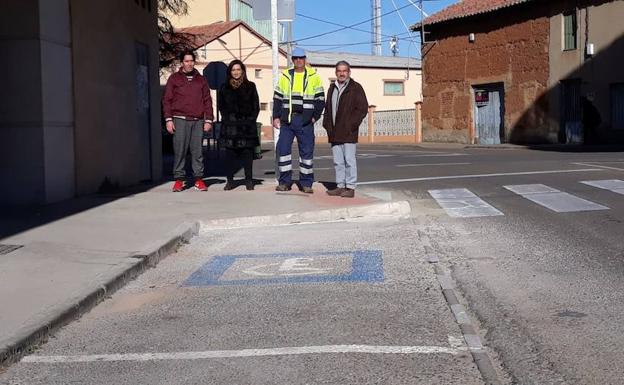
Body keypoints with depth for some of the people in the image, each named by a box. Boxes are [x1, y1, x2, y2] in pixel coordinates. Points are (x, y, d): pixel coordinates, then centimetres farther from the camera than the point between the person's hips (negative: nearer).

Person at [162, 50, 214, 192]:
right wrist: (168, 119, -3)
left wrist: (208, 120, 6)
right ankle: (179, 179, 0)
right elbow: (167, 100, 7)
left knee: (197, 151, 0)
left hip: (198, 121, 2)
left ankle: (199, 179, 5)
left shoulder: (201, 80, 15)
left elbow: (207, 100, 14)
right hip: (180, 120, -2)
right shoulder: (174, 78, 9)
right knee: (179, 151, -4)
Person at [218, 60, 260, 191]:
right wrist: (227, 118, 2)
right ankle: (230, 180, 5)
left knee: (247, 152, -3)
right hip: (230, 125, 1)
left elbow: (256, 106, 9)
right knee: (231, 153, -1)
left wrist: (251, 119, -1)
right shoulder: (224, 87, 12)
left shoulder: (250, 86, 10)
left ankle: (249, 180, 4)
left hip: (247, 124, -1)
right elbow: (221, 106, 14)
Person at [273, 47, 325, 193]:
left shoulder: (313, 76, 5)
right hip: (287, 119, 2)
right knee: (283, 149, -1)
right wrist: (276, 116, 3)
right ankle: (284, 181, 10)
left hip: (305, 121, -2)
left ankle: (306, 183, 9)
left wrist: (315, 116, -5)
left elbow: (320, 99, 5)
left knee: (307, 151, 1)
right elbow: (277, 97, 12)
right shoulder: (285, 76, 10)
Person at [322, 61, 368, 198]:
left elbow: (363, 108, -7)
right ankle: (340, 186, 15)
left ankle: (350, 188, -1)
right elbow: (327, 108, 25)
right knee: (338, 161, 9)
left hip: (348, 132, -6)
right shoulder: (332, 88, 18)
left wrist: (352, 124, -13)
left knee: (349, 160, -5)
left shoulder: (355, 88, -2)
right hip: (334, 133, 7)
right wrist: (327, 124, 11)